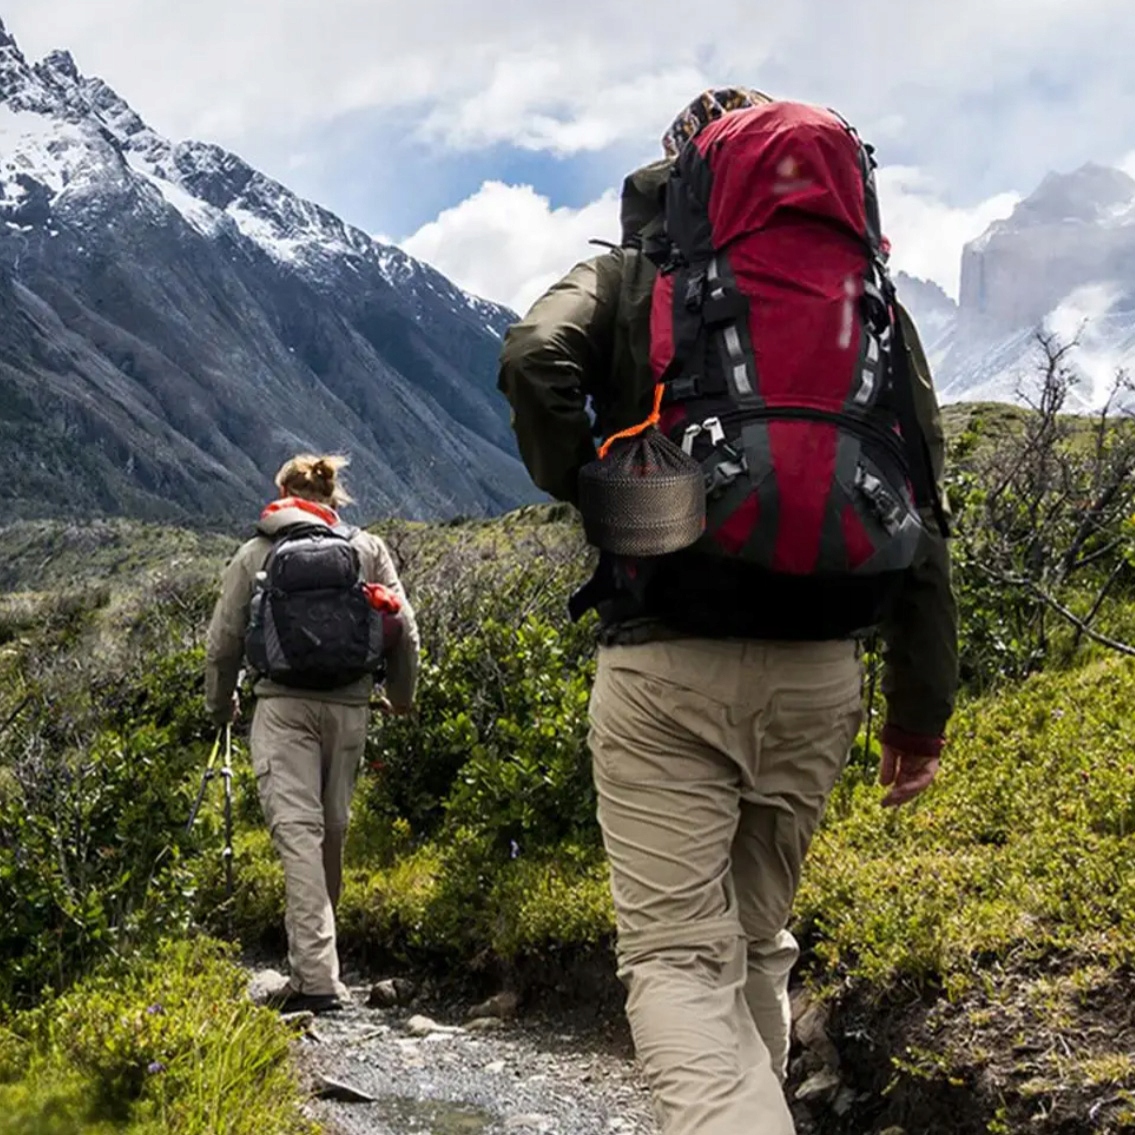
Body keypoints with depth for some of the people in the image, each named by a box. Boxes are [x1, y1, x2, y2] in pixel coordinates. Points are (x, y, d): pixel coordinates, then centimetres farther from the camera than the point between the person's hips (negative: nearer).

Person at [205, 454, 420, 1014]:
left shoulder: (254, 554, 7)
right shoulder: (367, 549, 9)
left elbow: (223, 641, 9)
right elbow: (404, 631, 6)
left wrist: (220, 705, 27)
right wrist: (401, 695, 23)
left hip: (282, 706, -2)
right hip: (348, 706, 2)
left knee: (297, 830, -8)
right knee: (332, 831, 15)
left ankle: (316, 977, -17)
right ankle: (312, 964, 29)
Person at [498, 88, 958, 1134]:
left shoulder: (626, 280, 7)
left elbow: (535, 361, -16)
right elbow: (918, 507, 5)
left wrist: (587, 491, 1)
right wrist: (922, 696, 8)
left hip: (664, 662, -3)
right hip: (818, 669, 3)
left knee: (676, 953, -4)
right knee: (758, 940, 20)